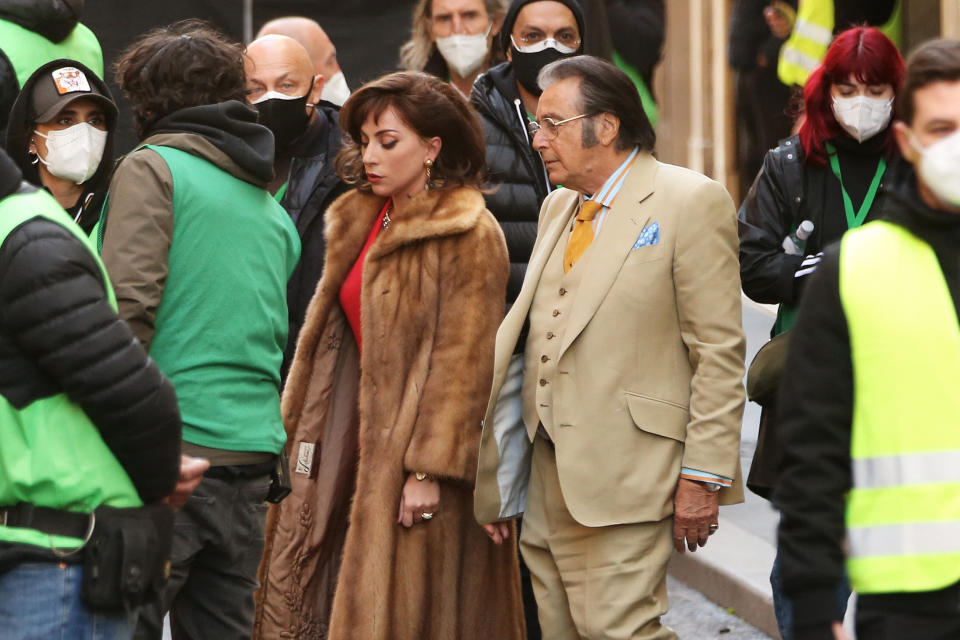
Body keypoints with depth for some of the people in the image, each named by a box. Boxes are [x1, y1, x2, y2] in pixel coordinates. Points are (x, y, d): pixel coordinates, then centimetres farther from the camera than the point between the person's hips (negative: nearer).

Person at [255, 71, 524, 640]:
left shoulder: (469, 234, -10)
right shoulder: (357, 221, 15)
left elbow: (464, 359, -14)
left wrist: (429, 469, -18)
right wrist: (305, 435, 14)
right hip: (356, 444, 8)